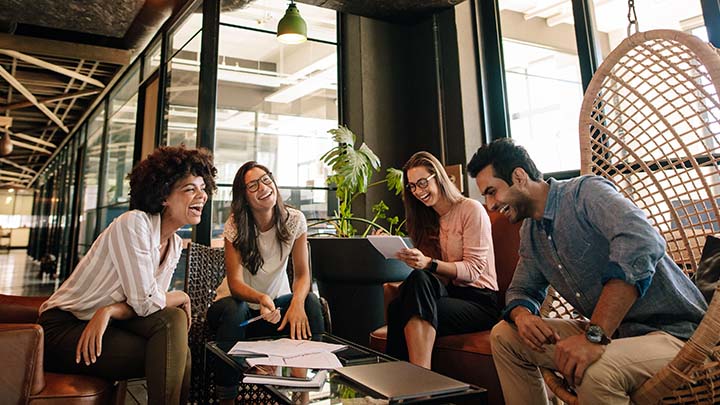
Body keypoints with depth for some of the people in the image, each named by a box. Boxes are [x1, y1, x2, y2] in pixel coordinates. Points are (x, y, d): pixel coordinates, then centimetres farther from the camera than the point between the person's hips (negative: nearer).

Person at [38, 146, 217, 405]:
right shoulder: (133, 223, -21)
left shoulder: (175, 245, 3)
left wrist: (109, 311, -21)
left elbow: (145, 303, -2)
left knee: (172, 319, -18)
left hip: (106, 324, 7)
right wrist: (182, 297, -6)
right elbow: (144, 301, -25)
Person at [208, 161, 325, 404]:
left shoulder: (294, 220, -10)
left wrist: (297, 301, -35)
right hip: (238, 303, -1)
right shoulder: (235, 225, -16)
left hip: (277, 301, 2)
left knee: (311, 302, -27)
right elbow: (235, 282, -22)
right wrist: (261, 299, -44)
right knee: (234, 310, -35)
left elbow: (302, 274, -12)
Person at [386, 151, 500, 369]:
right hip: (448, 292, 5)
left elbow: (473, 270, -12)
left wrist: (428, 263, -26)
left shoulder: (471, 209, -3)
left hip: (479, 300, -5)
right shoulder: (427, 219, 18)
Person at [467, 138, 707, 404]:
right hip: (610, 331, 8)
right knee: (504, 335, 1)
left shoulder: (585, 191, -17)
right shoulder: (530, 233, 8)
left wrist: (595, 336, -38)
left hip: (671, 330, -7)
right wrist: (523, 316, -12)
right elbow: (521, 289, 14)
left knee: (596, 373, -38)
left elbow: (642, 243, -34)